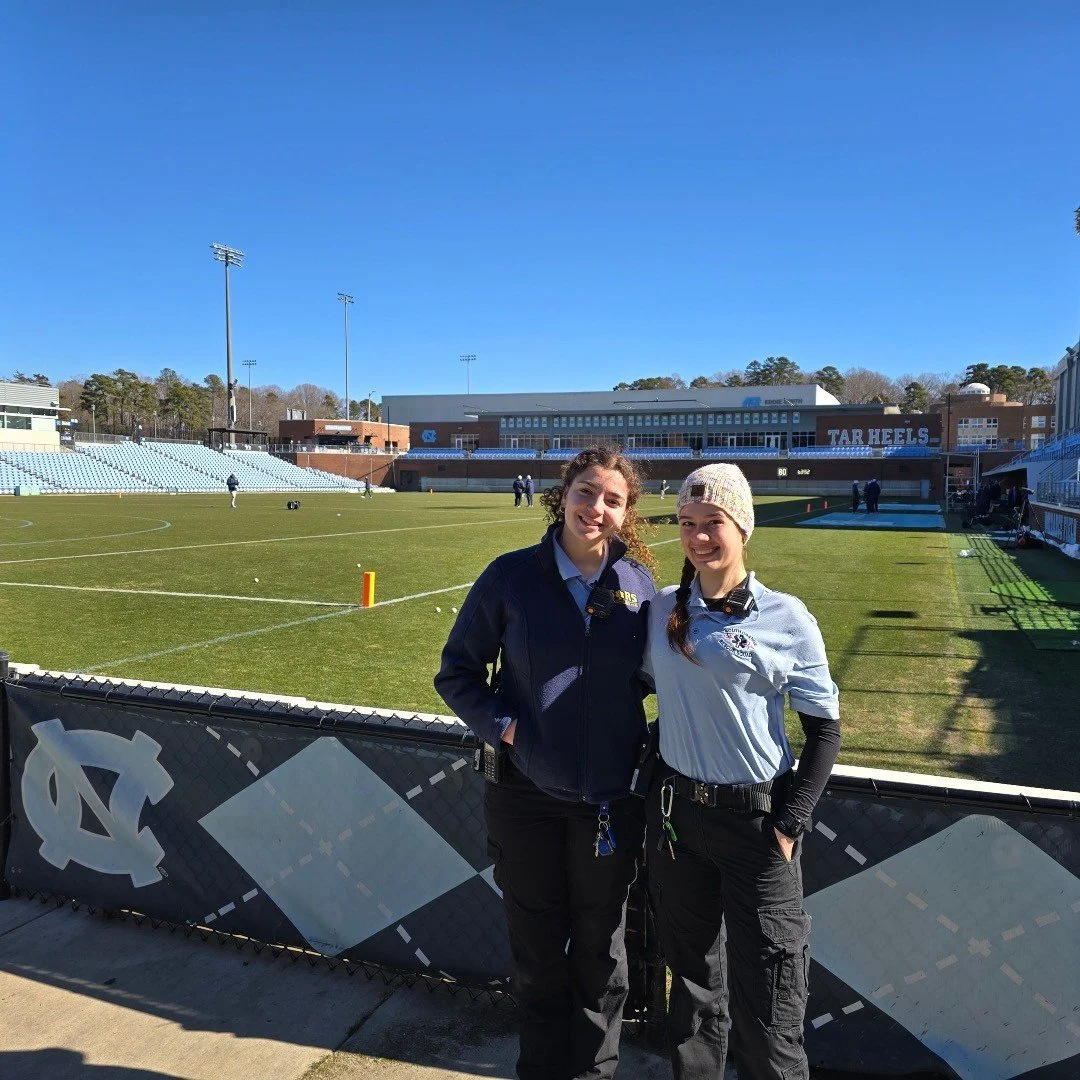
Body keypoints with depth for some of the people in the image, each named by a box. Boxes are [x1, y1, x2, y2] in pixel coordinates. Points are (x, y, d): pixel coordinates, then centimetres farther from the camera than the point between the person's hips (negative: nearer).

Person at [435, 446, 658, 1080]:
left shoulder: (639, 582, -4)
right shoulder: (512, 576, -8)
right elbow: (458, 671, 1)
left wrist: (651, 754, -6)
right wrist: (503, 726, -13)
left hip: (611, 798, 1)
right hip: (527, 795, 0)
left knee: (601, 952, 17)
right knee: (538, 951, 17)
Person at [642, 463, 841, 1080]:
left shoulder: (785, 619, -9)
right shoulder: (664, 610, 2)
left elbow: (825, 730, -4)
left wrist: (789, 825, -9)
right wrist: (651, 792, 8)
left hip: (757, 817, -4)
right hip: (676, 813, 4)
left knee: (765, 1005, 3)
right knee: (693, 972, 20)